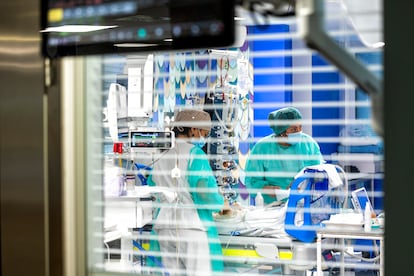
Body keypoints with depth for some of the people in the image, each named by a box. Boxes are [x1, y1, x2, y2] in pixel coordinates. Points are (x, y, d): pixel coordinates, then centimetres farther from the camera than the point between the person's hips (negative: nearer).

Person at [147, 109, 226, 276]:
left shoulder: (161, 161, 15)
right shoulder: (195, 154, -4)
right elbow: (206, 191, -12)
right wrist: (221, 203, 6)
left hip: (164, 226, 6)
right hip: (192, 226, -6)